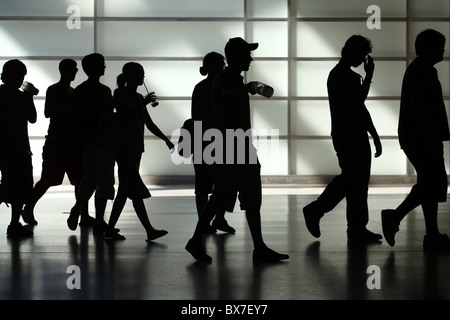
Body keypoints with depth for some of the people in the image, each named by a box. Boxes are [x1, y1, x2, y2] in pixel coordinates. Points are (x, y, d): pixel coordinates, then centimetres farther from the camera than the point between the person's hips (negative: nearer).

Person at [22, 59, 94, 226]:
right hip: (56, 142, -7)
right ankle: (28, 209, 14)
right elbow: (48, 113, -19)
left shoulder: (73, 92, 17)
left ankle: (84, 216, 3)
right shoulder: (53, 90, -5)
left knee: (80, 180, 1)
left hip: (73, 142, 7)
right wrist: (69, 106, -26)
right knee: (47, 180, -3)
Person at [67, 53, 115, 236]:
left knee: (105, 182, 5)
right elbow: (75, 118, -8)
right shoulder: (81, 91, -4)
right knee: (91, 179, -9)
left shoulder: (105, 90, 16)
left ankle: (99, 221, 9)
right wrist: (84, 139, -14)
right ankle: (77, 210, 14)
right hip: (92, 143, -7)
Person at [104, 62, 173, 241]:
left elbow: (149, 123, 19)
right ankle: (149, 230, -15)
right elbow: (124, 115, -17)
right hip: (124, 147, -8)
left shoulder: (138, 97, 18)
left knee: (125, 190, 7)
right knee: (135, 189, -12)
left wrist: (165, 139, 11)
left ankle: (110, 229, 12)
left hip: (136, 147, 8)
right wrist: (142, 104, -18)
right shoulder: (119, 94, -4)